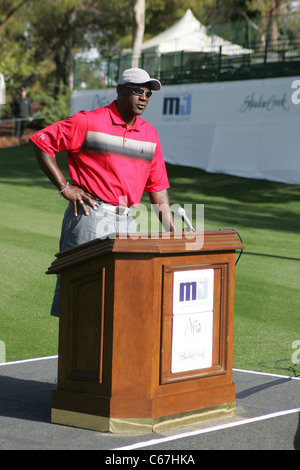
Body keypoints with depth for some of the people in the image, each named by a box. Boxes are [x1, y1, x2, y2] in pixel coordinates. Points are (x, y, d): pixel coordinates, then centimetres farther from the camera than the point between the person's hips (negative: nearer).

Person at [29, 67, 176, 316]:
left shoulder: (149, 134, 14)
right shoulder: (89, 122, -3)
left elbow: (157, 186, 17)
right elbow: (41, 141, -3)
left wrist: (171, 229, 9)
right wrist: (64, 186, -7)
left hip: (127, 221, 6)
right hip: (91, 215, -5)